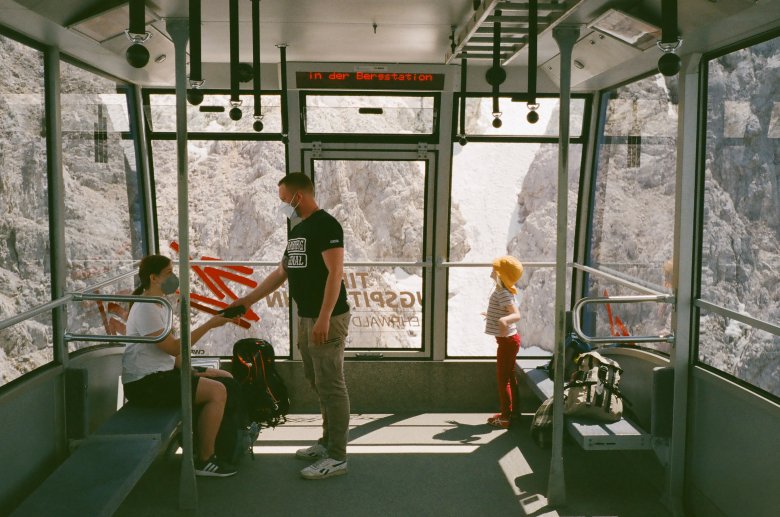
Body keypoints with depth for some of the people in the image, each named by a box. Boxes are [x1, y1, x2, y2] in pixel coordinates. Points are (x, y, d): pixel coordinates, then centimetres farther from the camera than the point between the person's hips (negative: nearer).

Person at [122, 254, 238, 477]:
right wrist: (209, 325, -18)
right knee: (217, 392, -20)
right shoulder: (145, 309, -18)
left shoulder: (158, 305, 14)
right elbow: (174, 348, -22)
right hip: (144, 383, -10)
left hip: (161, 373, 10)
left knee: (225, 378, 9)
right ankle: (204, 461, -9)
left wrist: (190, 371, 2)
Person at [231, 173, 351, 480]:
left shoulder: (326, 225, -12)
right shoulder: (297, 230, 17)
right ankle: (327, 442, 27)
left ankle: (337, 457, 1)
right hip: (305, 318, 9)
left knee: (331, 386, -5)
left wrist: (324, 318, -25)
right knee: (318, 384, 15)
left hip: (327, 319, -9)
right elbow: (281, 273, 23)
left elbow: (335, 273, -19)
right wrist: (248, 301, 22)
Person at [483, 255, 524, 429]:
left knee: (503, 378, -4)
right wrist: (491, 315, 46)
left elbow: (517, 314, -36)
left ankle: (506, 418, 2)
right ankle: (511, 411, 28)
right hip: (508, 339, 10)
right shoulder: (500, 290, 8)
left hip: (507, 340, -10)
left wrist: (504, 320, -58)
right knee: (509, 376, 17)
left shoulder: (503, 293, -23)